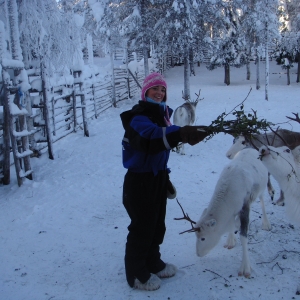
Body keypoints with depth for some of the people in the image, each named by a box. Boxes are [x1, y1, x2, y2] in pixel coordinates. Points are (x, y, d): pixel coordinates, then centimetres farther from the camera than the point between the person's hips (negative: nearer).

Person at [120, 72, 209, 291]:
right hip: (140, 180, -8)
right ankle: (136, 274, 21)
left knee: (157, 224, 19)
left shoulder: (161, 115, 9)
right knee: (142, 227, 3)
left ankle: (153, 263, 39)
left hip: (158, 176, 8)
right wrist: (180, 134, -58)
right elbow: (151, 135, -42)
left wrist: (165, 176, 21)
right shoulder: (138, 117, -19)